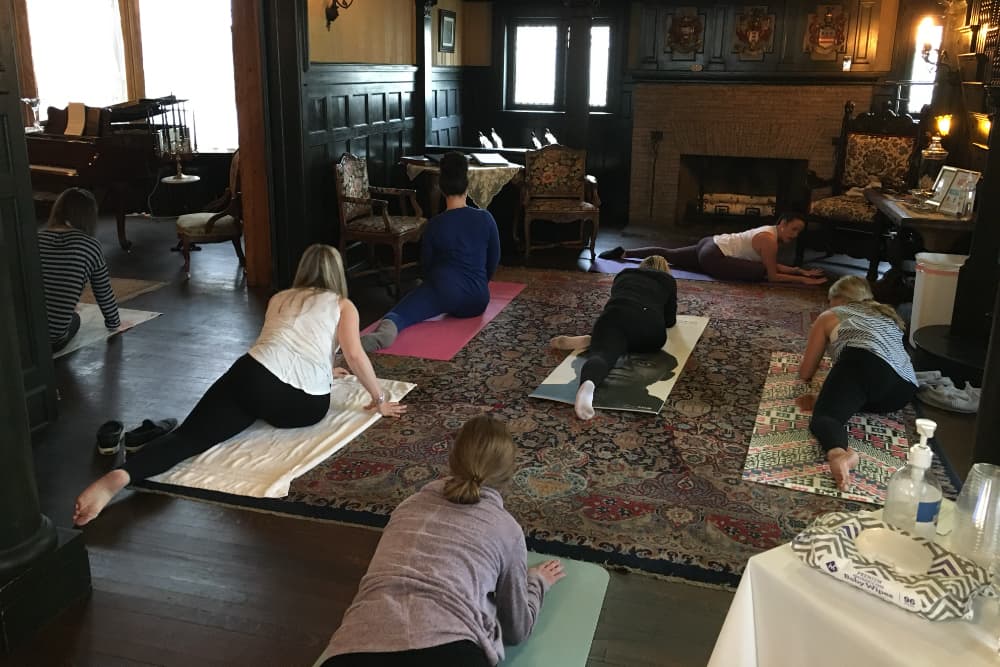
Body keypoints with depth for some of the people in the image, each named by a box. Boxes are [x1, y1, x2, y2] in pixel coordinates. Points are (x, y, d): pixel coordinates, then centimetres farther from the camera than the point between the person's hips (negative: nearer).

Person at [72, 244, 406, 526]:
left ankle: (119, 475, -34)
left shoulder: (279, 298, 30)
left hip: (255, 375, 2)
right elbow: (355, 356, 2)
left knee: (191, 434, -10)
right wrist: (379, 399, 13)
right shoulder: (343, 306, 16)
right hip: (303, 406, -2)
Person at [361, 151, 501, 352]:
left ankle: (386, 329, -50)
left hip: (443, 290, -3)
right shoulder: (485, 219, 2)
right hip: (476, 302, 4)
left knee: (401, 313, -18)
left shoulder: (435, 225, 0)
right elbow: (494, 260, 12)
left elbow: (427, 264, 10)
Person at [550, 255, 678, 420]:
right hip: (650, 325, -1)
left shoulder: (623, 275, 37)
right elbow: (670, 321, 33)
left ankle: (588, 384, -57)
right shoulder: (668, 280, 30)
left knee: (602, 353, -22)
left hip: (615, 317, 1)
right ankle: (591, 340, -4)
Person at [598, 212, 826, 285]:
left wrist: (800, 270, 10)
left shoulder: (770, 231, 8)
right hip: (713, 256, -10)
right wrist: (803, 280, -17)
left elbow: (774, 264, 16)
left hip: (711, 245, 10)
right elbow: (773, 275, -19)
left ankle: (623, 252, 22)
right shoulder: (769, 239, -20)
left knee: (668, 255, 19)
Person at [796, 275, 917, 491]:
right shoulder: (888, 315, 40)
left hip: (865, 364, -5)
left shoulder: (829, 316, 26)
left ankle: (839, 453, -46)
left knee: (824, 415, -13)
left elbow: (805, 374, 29)